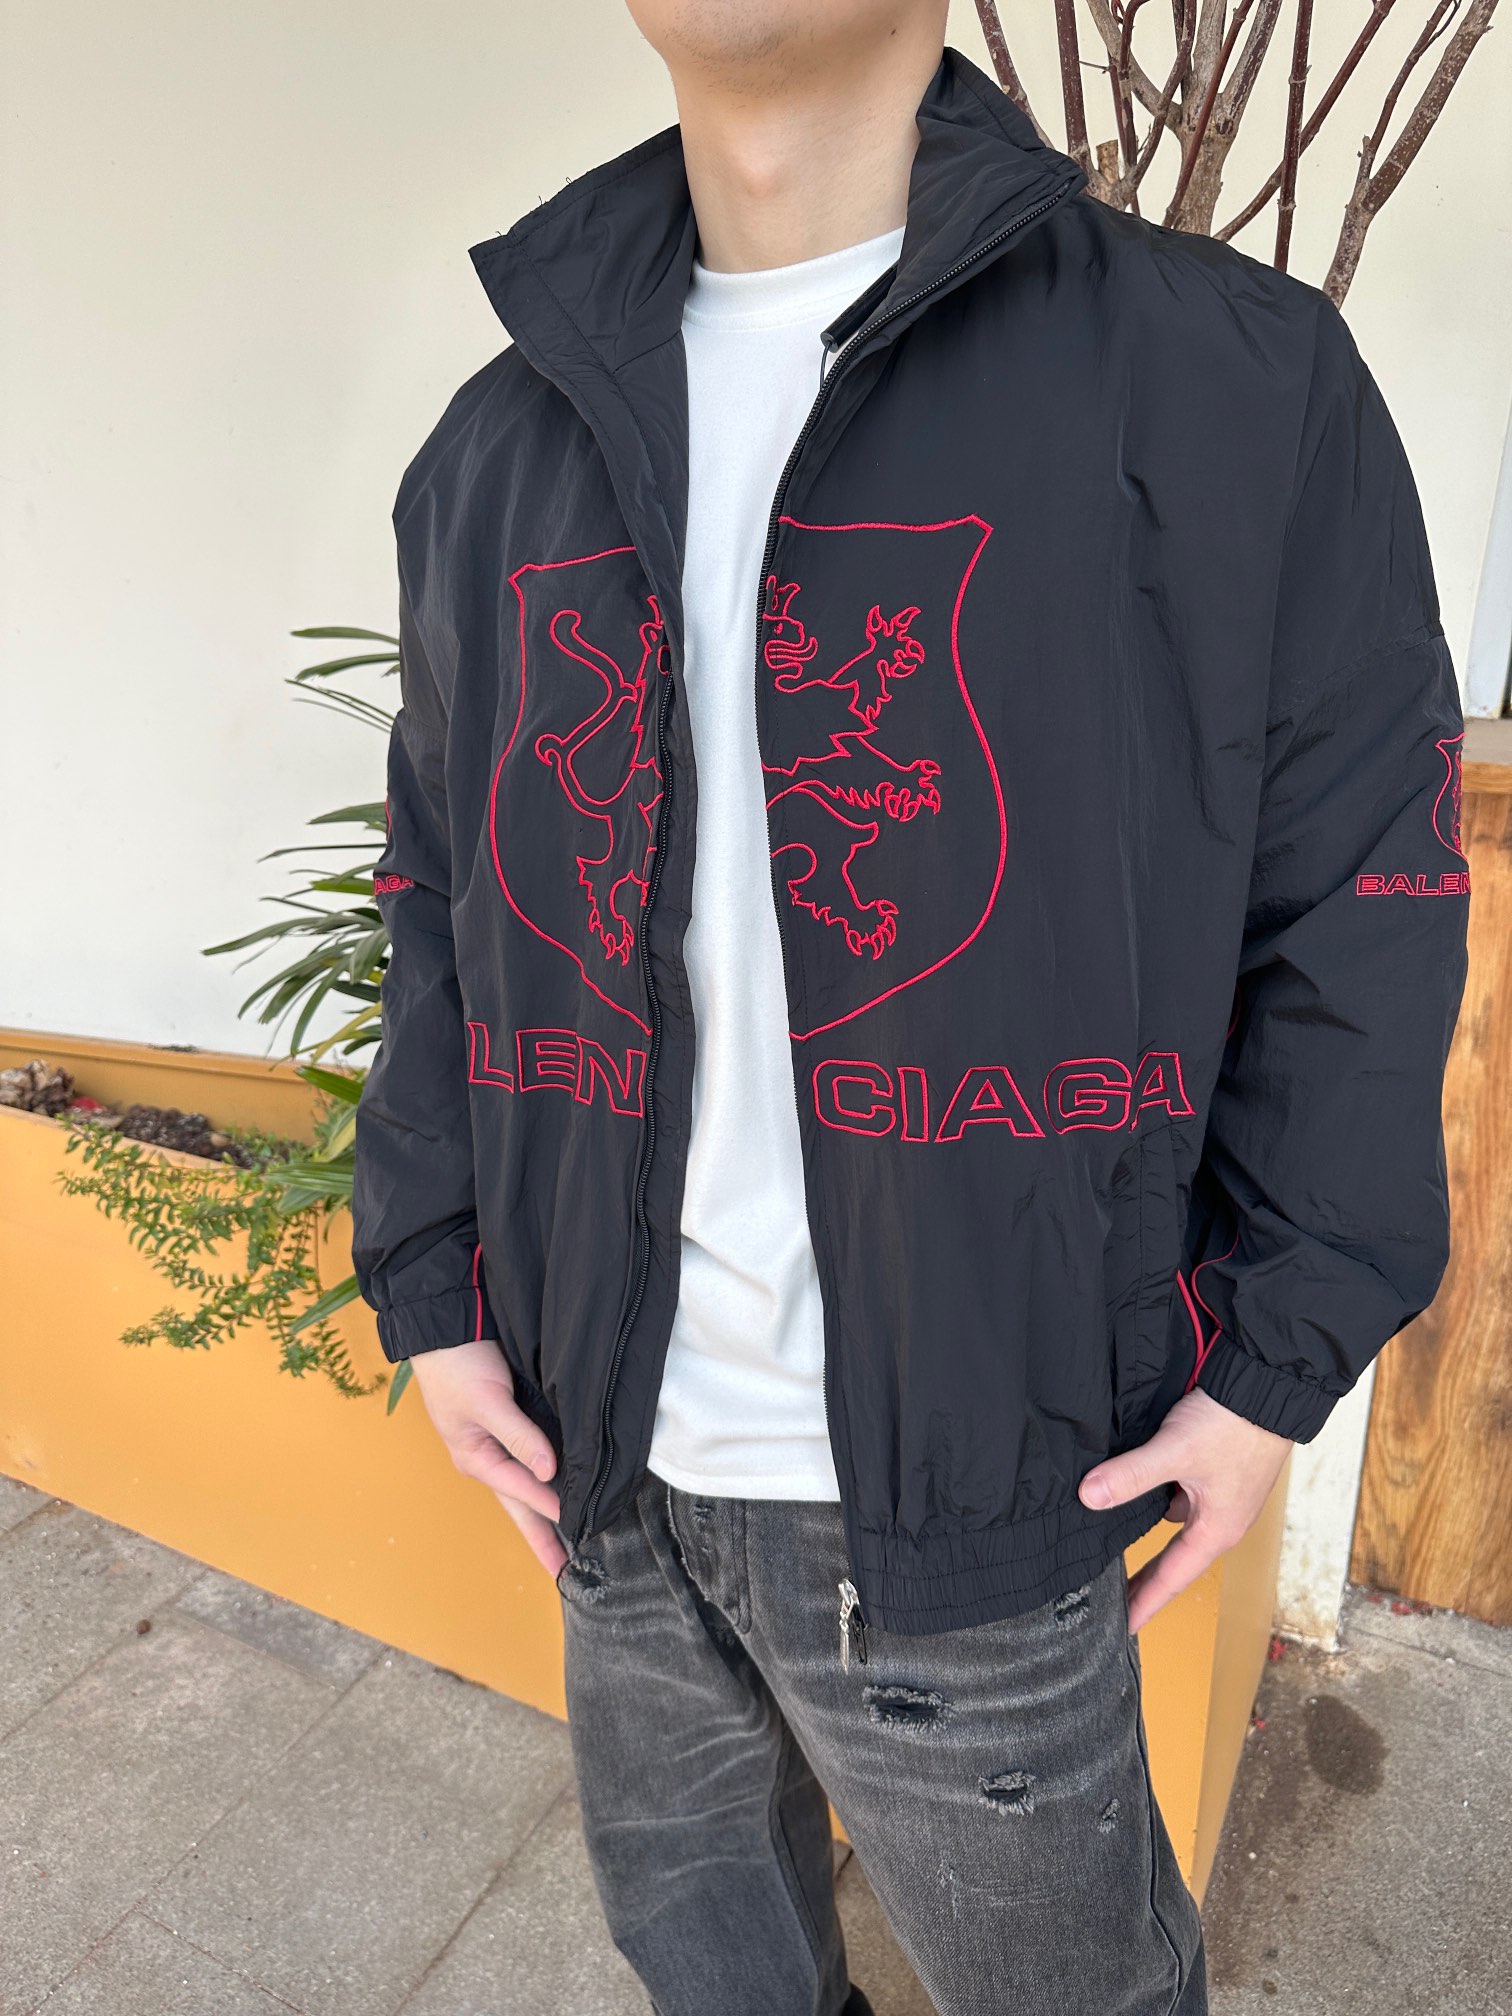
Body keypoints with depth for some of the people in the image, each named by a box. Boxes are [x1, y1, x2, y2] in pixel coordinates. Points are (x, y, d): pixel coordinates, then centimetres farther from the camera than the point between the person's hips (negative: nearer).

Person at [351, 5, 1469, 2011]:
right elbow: (442, 903, 8)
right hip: (612, 1453, 5)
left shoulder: (1233, 377, -8)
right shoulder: (502, 441, 5)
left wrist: (1280, 1355, -8)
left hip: (971, 1476, -4)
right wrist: (435, 1297, 5)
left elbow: (1355, 902, -7)